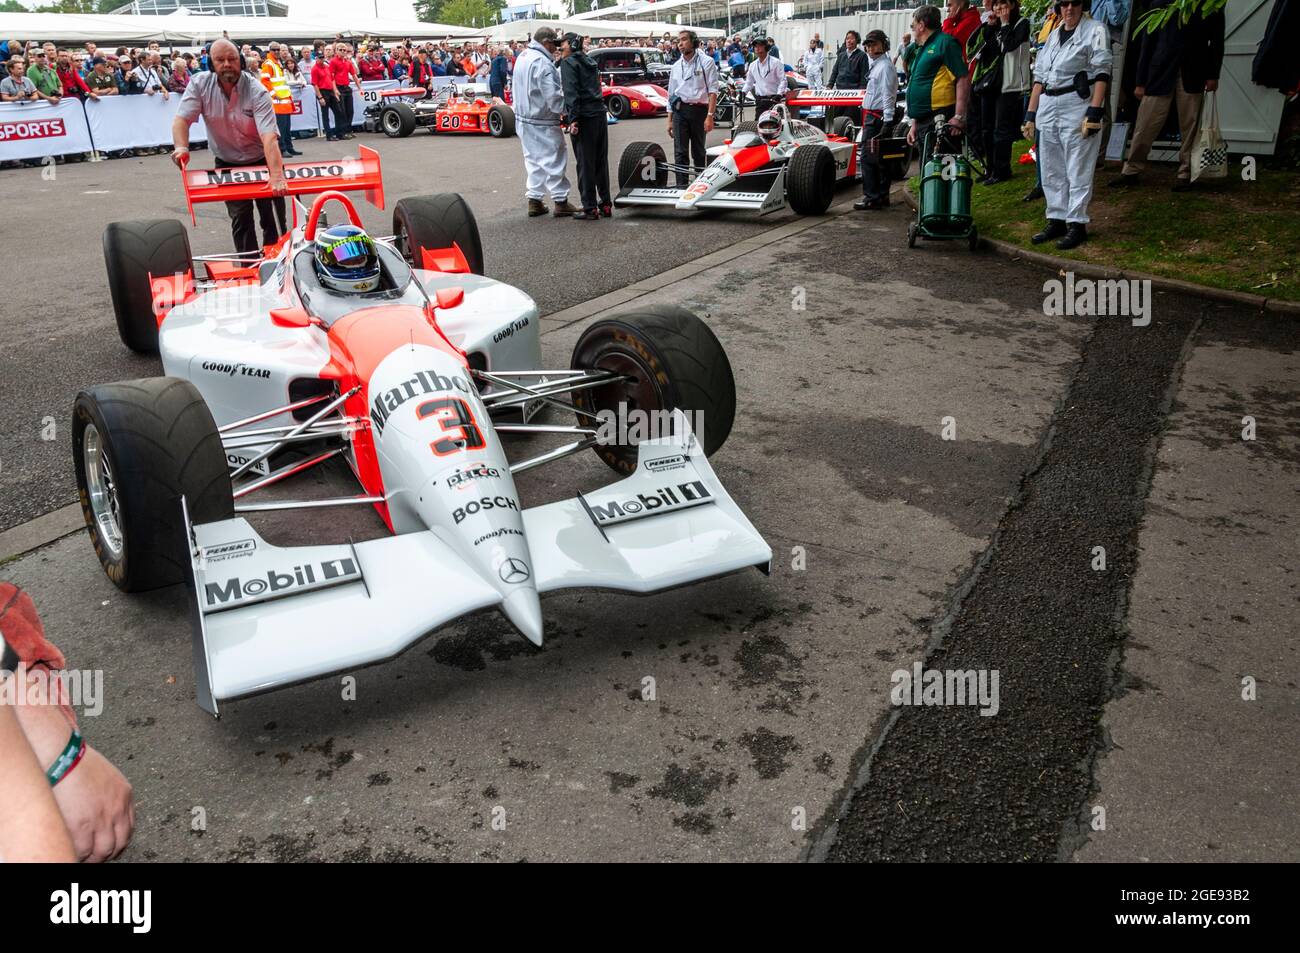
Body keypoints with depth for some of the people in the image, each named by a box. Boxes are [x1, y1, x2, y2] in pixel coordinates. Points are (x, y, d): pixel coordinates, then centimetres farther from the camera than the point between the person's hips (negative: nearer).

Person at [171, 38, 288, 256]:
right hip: (227, 163, 2)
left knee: (274, 217, -2)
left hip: (262, 160, -2)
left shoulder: (256, 91, -22)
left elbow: (269, 136, -34)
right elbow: (182, 119, -15)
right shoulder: (200, 85, -12)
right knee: (240, 217, 3)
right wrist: (181, 147, -37)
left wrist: (276, 175, -47)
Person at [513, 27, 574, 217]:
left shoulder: (523, 57, 10)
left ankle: (534, 201, 16)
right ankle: (560, 201, 5)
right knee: (554, 159, 0)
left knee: (534, 159, 15)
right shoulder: (542, 63, -20)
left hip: (524, 118, 9)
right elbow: (553, 97, -24)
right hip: (542, 122, -9)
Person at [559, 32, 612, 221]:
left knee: (585, 163, -3)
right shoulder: (590, 61, 20)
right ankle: (605, 204, 18)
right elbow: (594, 88, 18)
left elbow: (571, 92, -15)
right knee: (601, 161, 13)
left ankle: (590, 208, -1)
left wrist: (573, 118, -20)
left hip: (584, 118, -7)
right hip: (600, 113, 8)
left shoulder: (568, 62, -4)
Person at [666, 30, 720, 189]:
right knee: (680, 152, -4)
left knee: (698, 151, 7)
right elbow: (671, 94, 16)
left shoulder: (706, 62, 0)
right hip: (679, 111, 3)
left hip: (699, 110, -3)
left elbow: (713, 91, -5)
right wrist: (669, 120, 11)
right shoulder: (676, 66, 12)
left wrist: (710, 116, -15)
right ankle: (681, 186, -3)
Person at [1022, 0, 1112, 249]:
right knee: (1051, 170, 9)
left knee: (1077, 170, -4)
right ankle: (1056, 221, 17)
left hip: (1077, 107, -6)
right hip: (1048, 108, 7)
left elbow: (1101, 73, -10)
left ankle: (1077, 224, 0)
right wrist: (1030, 114, 13)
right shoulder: (1053, 35, 18)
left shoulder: (1094, 30, -1)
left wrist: (1094, 112, -19)